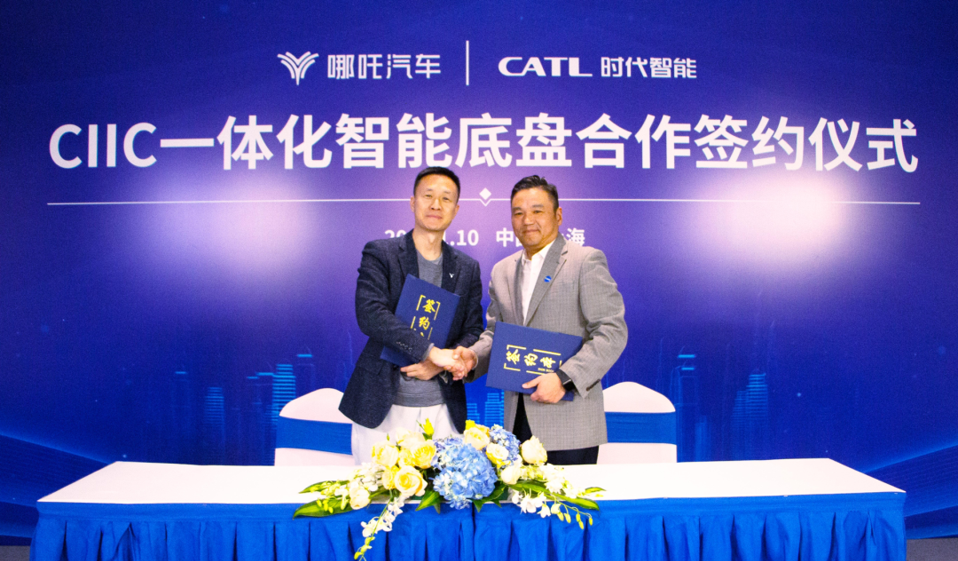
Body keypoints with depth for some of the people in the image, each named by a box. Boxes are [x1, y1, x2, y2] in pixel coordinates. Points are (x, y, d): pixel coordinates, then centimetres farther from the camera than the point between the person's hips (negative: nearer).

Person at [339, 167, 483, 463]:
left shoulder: (468, 269, 12)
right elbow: (370, 314, -14)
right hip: (382, 406, -2)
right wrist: (430, 351, -21)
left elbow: (474, 332, 9)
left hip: (442, 409, 3)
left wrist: (439, 365, -10)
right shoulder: (379, 253, 0)